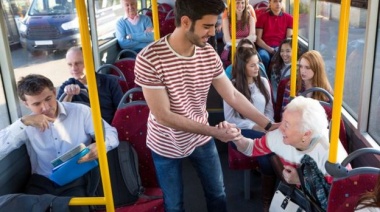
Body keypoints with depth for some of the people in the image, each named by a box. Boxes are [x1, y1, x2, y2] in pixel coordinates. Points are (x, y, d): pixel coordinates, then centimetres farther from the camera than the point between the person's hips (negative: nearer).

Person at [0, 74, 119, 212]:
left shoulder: (80, 111, 2)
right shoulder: (27, 126, 7)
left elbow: (111, 133, 0)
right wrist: (23, 122, -16)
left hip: (76, 182, -1)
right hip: (41, 183, 2)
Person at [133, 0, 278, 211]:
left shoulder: (209, 54, -11)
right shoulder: (149, 59, -28)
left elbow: (233, 96, -6)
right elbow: (163, 115, -27)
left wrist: (269, 125, -12)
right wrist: (214, 131, -28)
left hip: (201, 138, 4)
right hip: (166, 145, -4)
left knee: (217, 194, 20)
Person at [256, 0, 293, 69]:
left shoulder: (289, 18, 9)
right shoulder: (262, 17, 5)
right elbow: (258, 39, 0)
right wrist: (270, 49, -13)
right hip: (265, 47, -1)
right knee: (263, 56, -35)